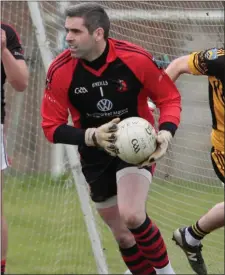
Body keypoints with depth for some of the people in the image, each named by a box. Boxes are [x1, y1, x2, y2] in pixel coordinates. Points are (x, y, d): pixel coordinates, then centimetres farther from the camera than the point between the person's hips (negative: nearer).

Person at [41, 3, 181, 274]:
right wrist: (92, 136, -26)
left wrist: (166, 133, -26)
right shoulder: (60, 71, -17)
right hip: (96, 157, 3)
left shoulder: (136, 59, -21)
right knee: (123, 236, 10)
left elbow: (169, 98, -6)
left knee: (132, 216, -27)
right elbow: (52, 127, -10)